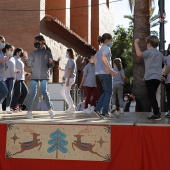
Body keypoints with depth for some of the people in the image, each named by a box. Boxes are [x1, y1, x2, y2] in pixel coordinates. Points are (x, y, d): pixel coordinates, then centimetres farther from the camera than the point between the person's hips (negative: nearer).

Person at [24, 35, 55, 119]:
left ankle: (50, 109, 5)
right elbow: (29, 64, 6)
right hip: (34, 75, 2)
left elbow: (50, 65, 7)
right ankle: (29, 111, -1)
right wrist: (26, 58, -10)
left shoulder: (47, 52, 7)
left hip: (44, 75, -1)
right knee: (33, 93, -2)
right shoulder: (33, 53, 11)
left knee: (44, 92, -6)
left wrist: (51, 62, -15)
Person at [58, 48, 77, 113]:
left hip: (70, 78, -10)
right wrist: (61, 69, 33)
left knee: (66, 93, -8)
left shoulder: (70, 60, -11)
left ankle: (72, 108, -5)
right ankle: (72, 106, 13)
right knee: (63, 92, 13)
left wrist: (67, 80, -22)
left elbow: (70, 71, -18)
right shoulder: (71, 60, 19)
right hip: (70, 79, 10)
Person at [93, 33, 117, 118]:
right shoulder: (106, 48, -8)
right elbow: (103, 58, -25)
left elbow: (95, 59, 25)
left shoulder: (101, 49, 21)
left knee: (106, 92, 14)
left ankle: (97, 109, 5)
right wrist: (110, 70, -24)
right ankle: (105, 112, -1)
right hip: (105, 72, -9)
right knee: (108, 92, -1)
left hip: (99, 72, 9)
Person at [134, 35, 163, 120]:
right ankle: (156, 113, 14)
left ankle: (157, 114, -12)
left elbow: (139, 54, -26)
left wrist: (136, 43, -16)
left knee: (152, 96, -7)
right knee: (153, 96, 15)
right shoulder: (160, 54, 16)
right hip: (158, 77, 8)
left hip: (150, 77, -8)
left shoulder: (149, 52, -9)